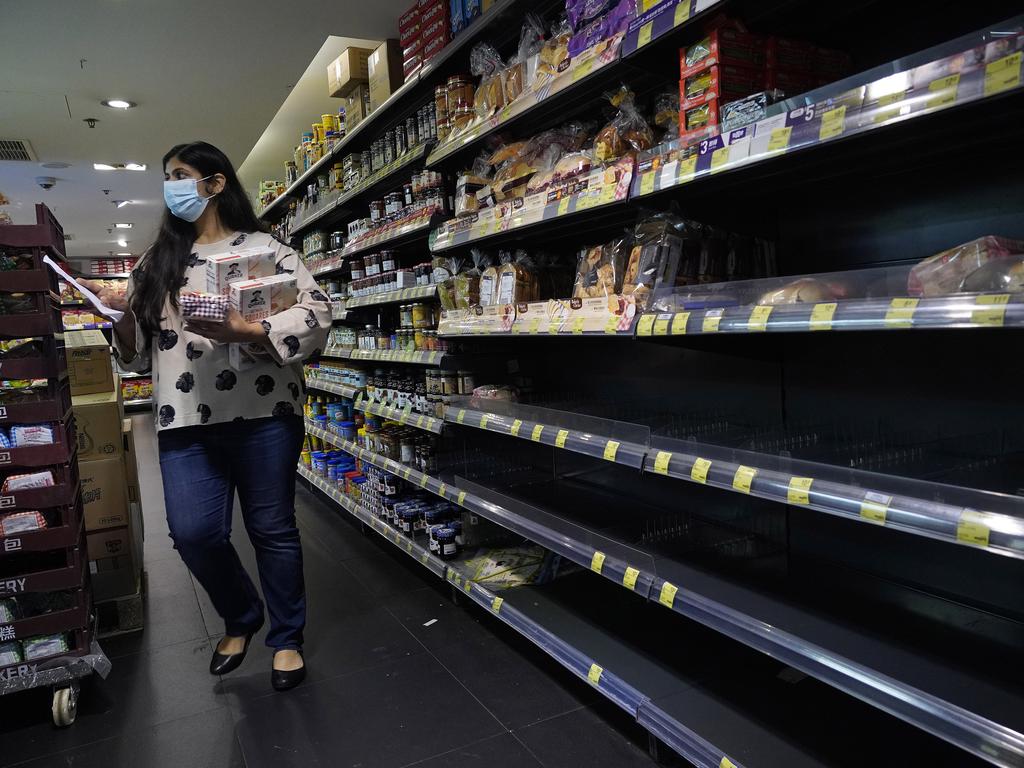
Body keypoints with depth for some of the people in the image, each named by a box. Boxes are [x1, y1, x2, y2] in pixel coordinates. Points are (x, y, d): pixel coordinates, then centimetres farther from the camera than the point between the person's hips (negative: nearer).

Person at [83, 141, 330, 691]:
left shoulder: (263, 248, 2)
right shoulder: (157, 263, 18)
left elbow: (318, 314, -10)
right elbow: (138, 352, 18)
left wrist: (242, 331, -21)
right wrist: (122, 314, -2)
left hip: (261, 414, -4)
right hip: (186, 421, 4)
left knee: (272, 529, 4)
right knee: (194, 533, -3)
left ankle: (287, 639, 26)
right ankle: (241, 618, 28)